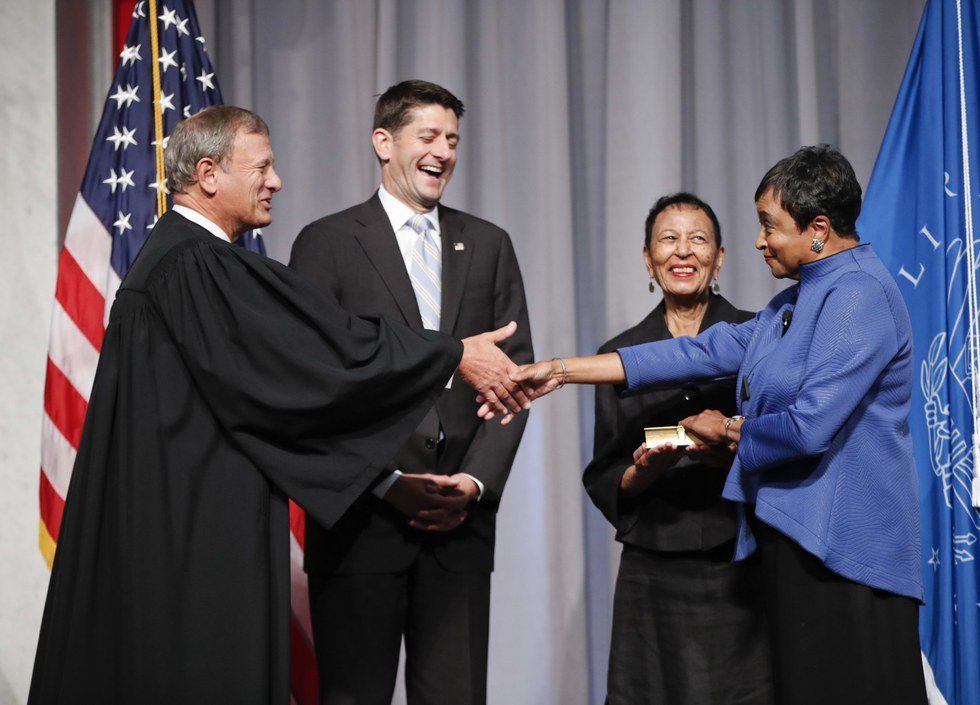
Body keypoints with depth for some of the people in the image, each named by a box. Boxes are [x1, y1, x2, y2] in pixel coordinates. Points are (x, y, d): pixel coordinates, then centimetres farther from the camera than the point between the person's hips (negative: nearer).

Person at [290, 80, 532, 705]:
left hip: (461, 516, 3)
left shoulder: (488, 244, 14)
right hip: (362, 515, -3)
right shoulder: (327, 243, 2)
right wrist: (386, 482, -10)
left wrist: (477, 480, -4)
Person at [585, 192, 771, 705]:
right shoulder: (620, 353, 10)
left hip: (741, 564, -1)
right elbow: (602, 482, 10)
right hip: (653, 571, 2)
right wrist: (644, 470, -11)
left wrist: (734, 453, -18)